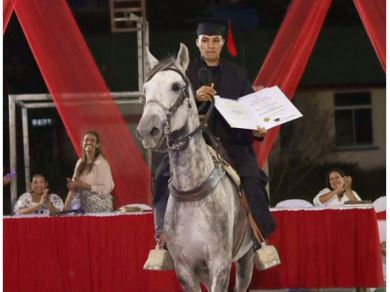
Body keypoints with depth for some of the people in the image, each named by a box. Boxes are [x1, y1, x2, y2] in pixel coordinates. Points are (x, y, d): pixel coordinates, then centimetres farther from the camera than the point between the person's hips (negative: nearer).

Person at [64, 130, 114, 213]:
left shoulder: (102, 163, -10)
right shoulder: (80, 162, 10)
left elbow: (106, 188, -16)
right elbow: (74, 186, 11)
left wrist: (84, 185, -16)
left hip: (100, 208, -6)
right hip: (85, 207, 6)